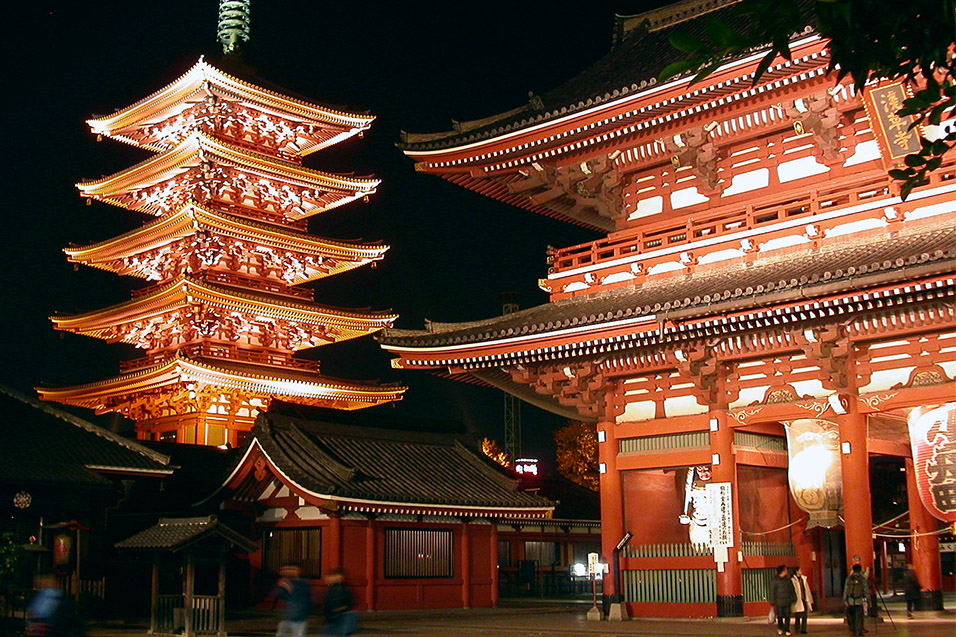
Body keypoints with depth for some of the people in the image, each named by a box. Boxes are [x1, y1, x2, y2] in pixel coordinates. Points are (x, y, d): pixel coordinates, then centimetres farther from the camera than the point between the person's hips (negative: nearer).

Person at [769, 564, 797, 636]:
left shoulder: (788, 580, 9)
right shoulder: (774, 580, -5)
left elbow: (792, 590, 17)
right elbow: (772, 592, -4)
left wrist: (793, 599, 13)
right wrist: (773, 603, -7)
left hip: (787, 602, 4)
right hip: (779, 602, -4)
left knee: (787, 616, 0)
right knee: (780, 616, 4)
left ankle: (786, 630, 10)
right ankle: (780, 628, 25)